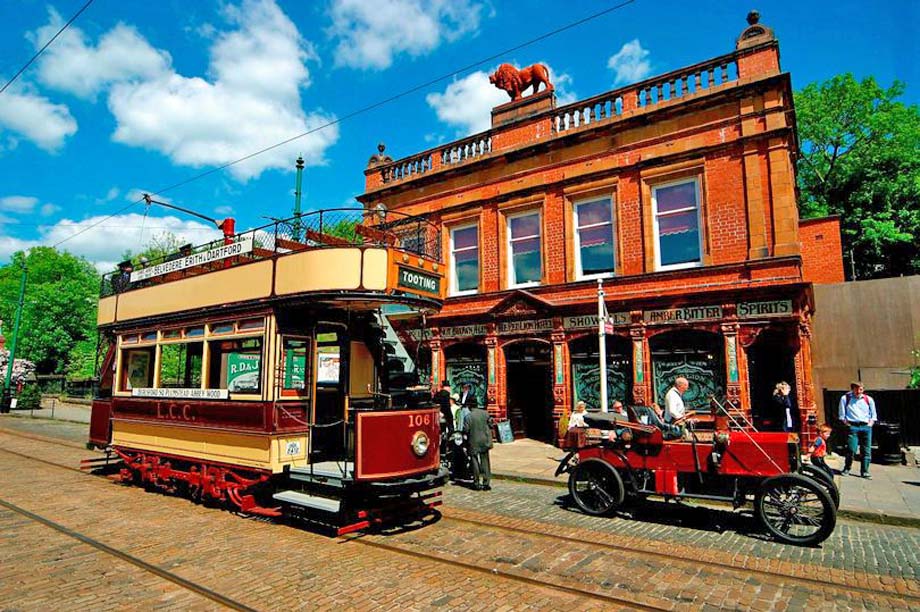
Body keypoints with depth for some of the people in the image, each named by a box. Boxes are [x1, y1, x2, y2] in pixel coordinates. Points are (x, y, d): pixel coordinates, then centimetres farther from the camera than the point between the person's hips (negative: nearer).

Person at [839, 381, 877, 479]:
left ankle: (864, 471, 11)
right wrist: (847, 424, -3)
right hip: (852, 427, -3)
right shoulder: (845, 398, 3)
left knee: (866, 451, 2)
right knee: (851, 450, -9)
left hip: (866, 427, 3)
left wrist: (870, 424, 4)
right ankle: (846, 469, 7)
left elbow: (874, 415, 17)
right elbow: (842, 415, 5)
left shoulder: (869, 399, 11)